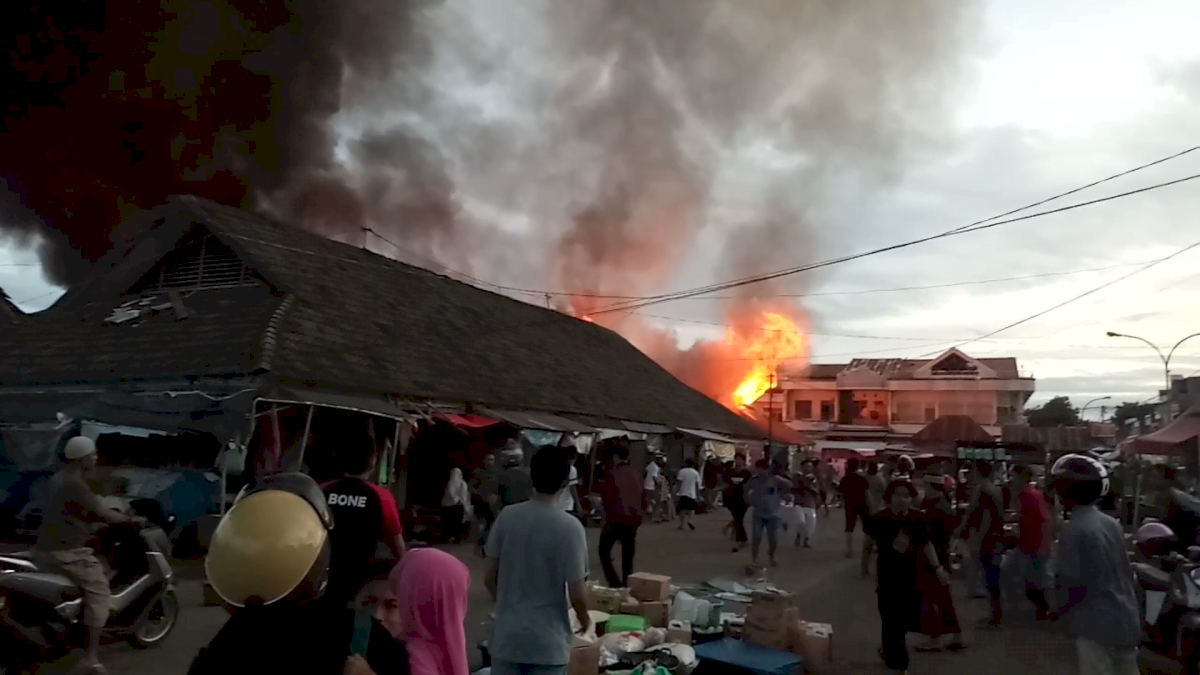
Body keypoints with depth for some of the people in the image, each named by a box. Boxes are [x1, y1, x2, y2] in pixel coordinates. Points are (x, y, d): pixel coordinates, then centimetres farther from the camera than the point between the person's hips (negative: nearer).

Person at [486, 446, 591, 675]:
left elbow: (490, 579, 3)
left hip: (507, 635, 3)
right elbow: (576, 593, -13)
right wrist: (584, 618, 8)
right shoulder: (569, 527, -17)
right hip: (548, 640, -3)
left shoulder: (506, 517, -5)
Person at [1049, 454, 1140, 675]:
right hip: (1126, 620, 8)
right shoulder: (1110, 523, 6)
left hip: (1096, 624, -8)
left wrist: (1059, 609, 0)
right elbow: (1126, 571, 13)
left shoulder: (1074, 529, -18)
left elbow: (1073, 584, -18)